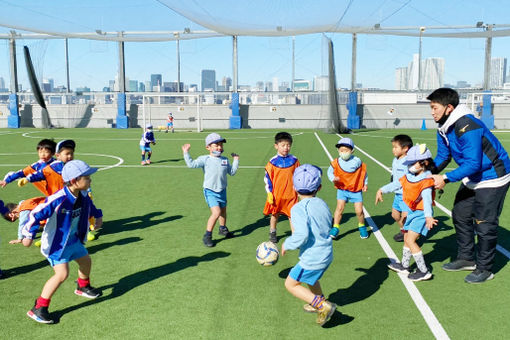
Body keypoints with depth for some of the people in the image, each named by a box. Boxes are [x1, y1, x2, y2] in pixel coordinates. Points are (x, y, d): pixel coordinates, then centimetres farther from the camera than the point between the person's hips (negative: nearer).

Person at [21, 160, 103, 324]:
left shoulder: (83, 195, -7)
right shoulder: (58, 199, -32)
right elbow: (36, 214, -28)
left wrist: (97, 215, 19)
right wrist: (29, 234, -29)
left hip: (74, 240, 8)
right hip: (57, 243, -8)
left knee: (86, 261, 23)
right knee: (62, 274, -18)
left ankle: (83, 287, 55)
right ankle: (38, 308, -4)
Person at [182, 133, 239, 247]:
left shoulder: (225, 160, 4)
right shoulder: (205, 159, -10)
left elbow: (232, 172, 10)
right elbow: (191, 164, -19)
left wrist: (236, 160, 7)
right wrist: (186, 153, -23)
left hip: (222, 190, 6)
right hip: (210, 191, -6)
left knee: (223, 211, 22)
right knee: (216, 213, -18)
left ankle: (223, 229, 48)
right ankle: (207, 236, -5)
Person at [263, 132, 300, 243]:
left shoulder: (294, 160, -1)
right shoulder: (272, 162, -6)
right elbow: (267, 178, -2)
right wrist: (269, 193, -6)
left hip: (291, 194, 0)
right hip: (276, 195, 0)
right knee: (275, 214, 16)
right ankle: (272, 232, 37)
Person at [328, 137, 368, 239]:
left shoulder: (358, 162, -8)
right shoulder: (336, 163, -9)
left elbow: (364, 172, 6)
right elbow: (330, 171, 3)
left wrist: (365, 184, 6)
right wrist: (333, 178, -16)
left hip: (356, 190, 0)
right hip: (342, 189, 0)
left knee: (359, 211, 0)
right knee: (339, 208, -11)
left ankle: (362, 227, 26)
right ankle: (335, 228, -1)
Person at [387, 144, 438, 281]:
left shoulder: (426, 180, -22)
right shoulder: (410, 176, 2)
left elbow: (427, 199, -34)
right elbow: (397, 184, 18)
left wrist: (428, 216, -45)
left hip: (421, 214, -9)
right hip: (412, 212, 9)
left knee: (410, 240, -14)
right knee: (406, 238, 19)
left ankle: (424, 271, -7)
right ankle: (404, 266, 37)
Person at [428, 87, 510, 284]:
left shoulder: (466, 127, -31)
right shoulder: (444, 128, 0)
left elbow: (473, 163, -32)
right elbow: (443, 157, 6)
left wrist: (446, 178, -32)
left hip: (491, 177, -10)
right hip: (472, 178, 10)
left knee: (484, 224, -4)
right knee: (460, 215, 14)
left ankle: (484, 269, 12)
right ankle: (466, 258, 29)